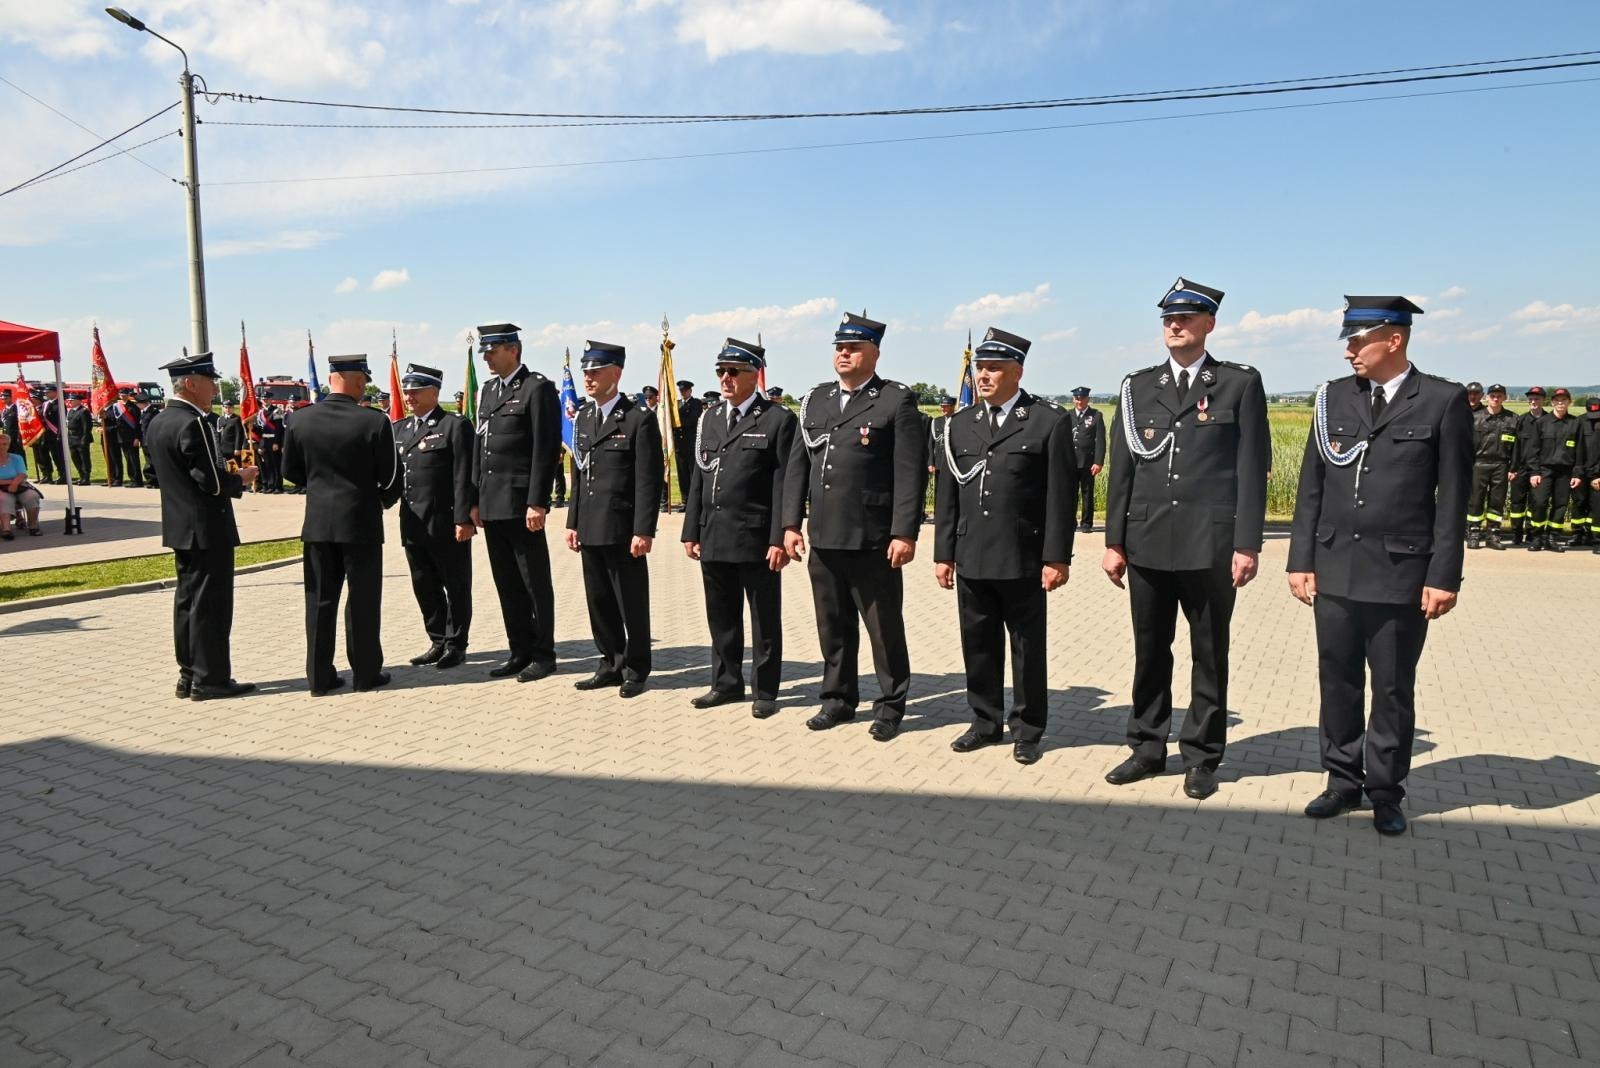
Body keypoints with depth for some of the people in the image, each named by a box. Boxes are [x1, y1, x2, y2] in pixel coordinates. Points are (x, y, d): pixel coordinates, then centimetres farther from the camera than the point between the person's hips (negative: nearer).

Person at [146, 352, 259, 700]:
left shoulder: (157, 423, 10)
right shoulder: (193, 423, -19)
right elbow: (213, 482, -22)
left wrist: (228, 474, 13)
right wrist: (241, 478, -4)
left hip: (181, 528, 10)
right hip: (207, 528, -9)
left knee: (188, 601, 14)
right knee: (210, 604, -2)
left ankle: (189, 675, 22)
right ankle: (210, 679, 4)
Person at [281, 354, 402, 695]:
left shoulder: (303, 419, -2)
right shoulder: (375, 422, -13)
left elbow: (290, 468, 8)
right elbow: (392, 476, -8)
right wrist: (385, 499, 12)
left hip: (318, 522, 4)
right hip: (362, 523, -4)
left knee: (320, 601, 10)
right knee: (363, 600, 6)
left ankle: (319, 676, 16)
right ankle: (366, 673, 13)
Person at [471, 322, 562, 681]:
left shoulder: (538, 388, -8)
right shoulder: (487, 390, 16)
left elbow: (546, 450, -14)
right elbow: (479, 447, 18)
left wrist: (537, 503, -18)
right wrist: (476, 499, 14)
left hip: (522, 504, -8)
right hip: (492, 504, 8)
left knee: (535, 583, 2)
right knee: (507, 583, 12)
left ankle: (544, 655, 11)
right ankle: (520, 651, 22)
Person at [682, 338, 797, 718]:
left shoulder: (778, 420, -4)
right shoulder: (707, 418, 14)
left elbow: (785, 484, -9)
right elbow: (697, 478, 15)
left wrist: (780, 539, -14)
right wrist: (691, 531, 10)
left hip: (757, 540, -5)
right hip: (713, 539, 6)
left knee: (764, 620, 6)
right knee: (721, 618, 15)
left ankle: (765, 691, 18)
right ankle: (726, 683, 29)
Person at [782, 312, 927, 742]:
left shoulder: (897, 401, -5)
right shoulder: (815, 400, 12)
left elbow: (911, 472, -10)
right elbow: (797, 465, 13)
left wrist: (905, 533, -15)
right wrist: (791, 523, 6)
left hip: (873, 541, -5)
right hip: (823, 538, 5)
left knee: (885, 629, 7)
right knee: (833, 626, 15)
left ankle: (890, 706, 22)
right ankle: (839, 699, 30)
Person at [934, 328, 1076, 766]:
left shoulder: (1049, 422, -3)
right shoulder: (960, 424, 11)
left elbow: (1061, 495, -6)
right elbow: (947, 494, 11)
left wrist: (1056, 558, -10)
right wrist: (943, 553, 8)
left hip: (1022, 561, -4)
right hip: (971, 561, 4)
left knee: (1027, 649, 8)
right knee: (978, 646, 12)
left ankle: (1027, 731, 22)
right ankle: (986, 722, 28)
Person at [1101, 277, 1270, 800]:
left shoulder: (1240, 383, 2)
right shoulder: (1138, 386, 9)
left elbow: (1252, 469, -2)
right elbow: (1121, 469, 8)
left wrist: (1247, 544, -8)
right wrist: (1114, 541, 4)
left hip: (1211, 545, -2)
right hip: (1148, 542, 3)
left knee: (1209, 655, 8)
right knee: (1149, 652, 11)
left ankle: (1201, 757, 21)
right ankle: (1148, 748, 25)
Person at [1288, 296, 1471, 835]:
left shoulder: (1443, 400, -3)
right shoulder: (1334, 397, 6)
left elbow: (1452, 498, -4)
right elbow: (1311, 486, 7)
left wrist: (1444, 577, -7)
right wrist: (1301, 559, 3)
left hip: (1401, 574, -3)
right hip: (1334, 570, 3)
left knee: (1393, 689, 9)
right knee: (1338, 682, 11)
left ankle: (1385, 791, 24)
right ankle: (1343, 781, 25)